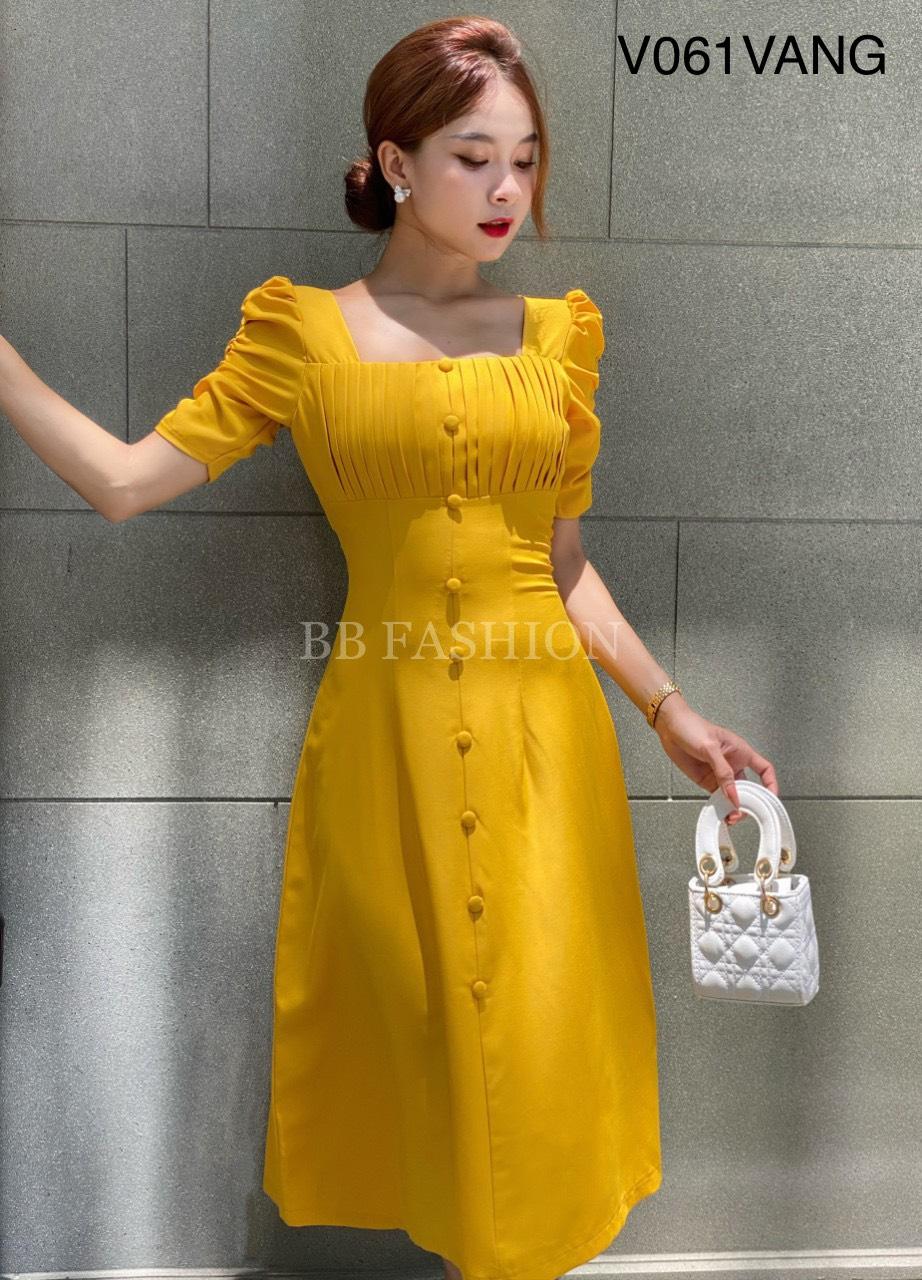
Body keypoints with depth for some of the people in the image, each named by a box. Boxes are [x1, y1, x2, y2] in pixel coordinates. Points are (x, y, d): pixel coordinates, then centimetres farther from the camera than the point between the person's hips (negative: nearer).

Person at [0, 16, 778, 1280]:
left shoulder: (559, 329, 8)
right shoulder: (301, 329, 2)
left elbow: (564, 563, 9)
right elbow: (127, 479, -3)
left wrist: (669, 713, 5)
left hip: (540, 734, 2)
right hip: (385, 736, -1)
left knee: (533, 1035, 9)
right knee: (406, 1023, 9)